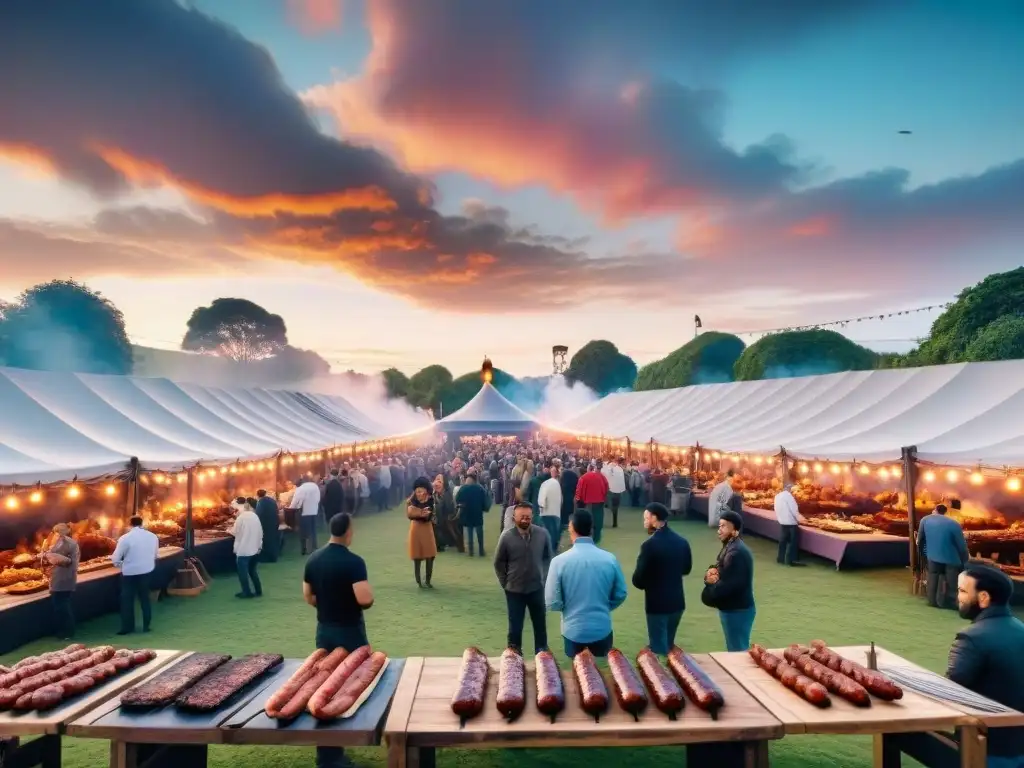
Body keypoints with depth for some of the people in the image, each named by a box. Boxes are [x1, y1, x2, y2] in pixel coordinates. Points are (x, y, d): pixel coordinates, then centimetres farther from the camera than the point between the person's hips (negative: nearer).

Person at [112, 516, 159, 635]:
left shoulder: (125, 538, -14)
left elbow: (115, 559, -12)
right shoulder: (153, 536, -1)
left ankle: (127, 627, 12)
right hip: (147, 571, 4)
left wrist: (120, 564, 8)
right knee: (145, 598, 16)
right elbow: (155, 555, 10)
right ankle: (146, 626, 19)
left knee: (127, 600, 9)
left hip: (130, 573, -4)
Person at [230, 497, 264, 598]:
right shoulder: (254, 516, 5)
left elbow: (235, 532, -9)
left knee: (243, 571, 6)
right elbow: (260, 531, 8)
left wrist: (230, 530, 12)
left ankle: (246, 592, 11)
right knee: (252, 570, 18)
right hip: (255, 548, 7)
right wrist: (259, 544, 17)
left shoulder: (241, 517, -15)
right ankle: (258, 591, 19)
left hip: (243, 550, -7)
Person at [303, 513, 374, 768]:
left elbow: (308, 596, 8)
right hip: (350, 631, -6)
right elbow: (365, 598, -28)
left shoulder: (313, 559, 1)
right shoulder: (353, 561, -21)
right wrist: (369, 598, -7)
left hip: (324, 629, 6)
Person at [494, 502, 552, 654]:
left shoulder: (542, 533, -11)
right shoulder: (507, 537, -16)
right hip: (514, 589, -2)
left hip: (537, 587, 2)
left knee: (540, 622, 17)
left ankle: (542, 651, 37)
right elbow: (498, 563, -4)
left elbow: (548, 557, 4)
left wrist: (543, 577, 3)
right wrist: (505, 583, -1)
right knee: (515, 624, 12)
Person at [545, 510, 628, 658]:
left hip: (573, 631, -1)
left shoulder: (560, 561, -16)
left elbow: (552, 603, -11)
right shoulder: (610, 559, -10)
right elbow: (620, 595, 2)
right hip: (602, 630, 1)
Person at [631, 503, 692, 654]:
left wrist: (649, 582, 4)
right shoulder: (682, 542, 0)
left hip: (657, 604, -6)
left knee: (659, 649, 8)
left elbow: (638, 580, -16)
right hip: (677, 601, 6)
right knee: (668, 646, 22)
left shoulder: (650, 545, -20)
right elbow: (687, 569, 16)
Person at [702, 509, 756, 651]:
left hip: (737, 610, -10)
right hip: (731, 608, 10)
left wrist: (709, 594, -11)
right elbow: (721, 570, 14)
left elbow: (728, 585, -28)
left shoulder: (737, 552, -25)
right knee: (734, 648, 20)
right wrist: (711, 573, -10)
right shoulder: (729, 547, 8)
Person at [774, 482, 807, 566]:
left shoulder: (777, 496, 11)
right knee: (793, 541, 0)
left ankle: (781, 558, 14)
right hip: (790, 522, -8)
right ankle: (792, 560, 2)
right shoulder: (788, 495, -14)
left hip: (782, 522, 8)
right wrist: (799, 518, -3)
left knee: (783, 540, 12)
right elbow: (794, 508, -14)